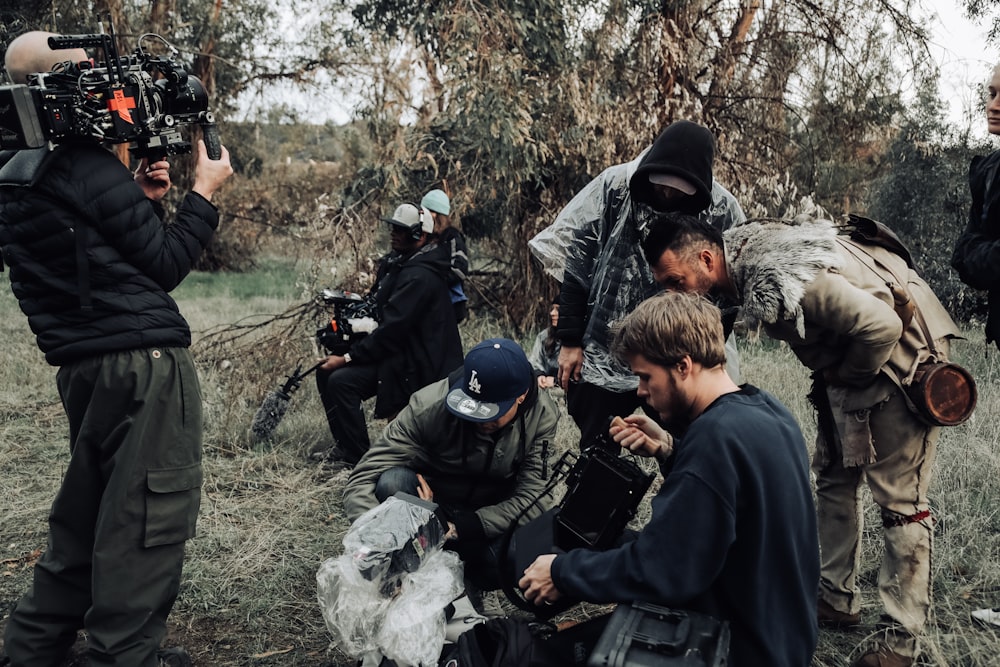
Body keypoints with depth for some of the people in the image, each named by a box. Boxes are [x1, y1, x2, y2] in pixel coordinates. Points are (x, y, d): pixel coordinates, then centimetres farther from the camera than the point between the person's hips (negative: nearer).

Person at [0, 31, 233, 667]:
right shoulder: (89, 166, -13)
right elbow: (165, 265, -7)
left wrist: (142, 200, 12)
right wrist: (204, 192, 2)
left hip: (82, 365, 9)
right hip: (144, 360, -9)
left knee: (85, 510, 20)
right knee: (148, 518, -1)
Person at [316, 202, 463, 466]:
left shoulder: (420, 276, -21)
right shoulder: (398, 262, 12)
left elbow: (393, 328, -25)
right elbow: (377, 305, 23)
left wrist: (348, 357, -21)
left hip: (415, 363, -11)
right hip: (398, 348, 11)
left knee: (341, 381, -24)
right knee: (326, 371, 6)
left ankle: (357, 456, -9)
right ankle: (345, 445, 14)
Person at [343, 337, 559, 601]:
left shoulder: (542, 416, -20)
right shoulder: (429, 406, -26)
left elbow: (532, 499, -21)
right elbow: (362, 481, -27)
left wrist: (459, 529, -34)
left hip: (494, 513, 1)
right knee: (392, 482, -34)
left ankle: (458, 555, 1)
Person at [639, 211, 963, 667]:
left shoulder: (783, 283, -35)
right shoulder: (745, 249, -6)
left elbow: (882, 326, -37)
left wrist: (844, 377, -19)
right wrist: (830, 376, 5)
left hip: (899, 351, -9)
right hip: (847, 360, 10)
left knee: (899, 498, -4)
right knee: (833, 479, 15)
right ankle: (838, 600, 27)